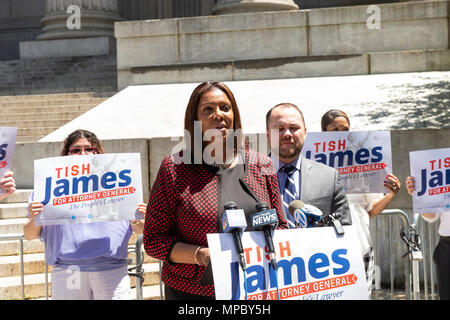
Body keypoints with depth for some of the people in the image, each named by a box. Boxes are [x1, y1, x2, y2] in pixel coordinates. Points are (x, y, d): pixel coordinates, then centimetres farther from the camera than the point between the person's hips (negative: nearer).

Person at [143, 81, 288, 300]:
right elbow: (153, 240, -3)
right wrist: (199, 255, -17)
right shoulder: (175, 168, -3)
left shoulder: (262, 166, 6)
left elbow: (279, 226, 14)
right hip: (190, 292, -2)